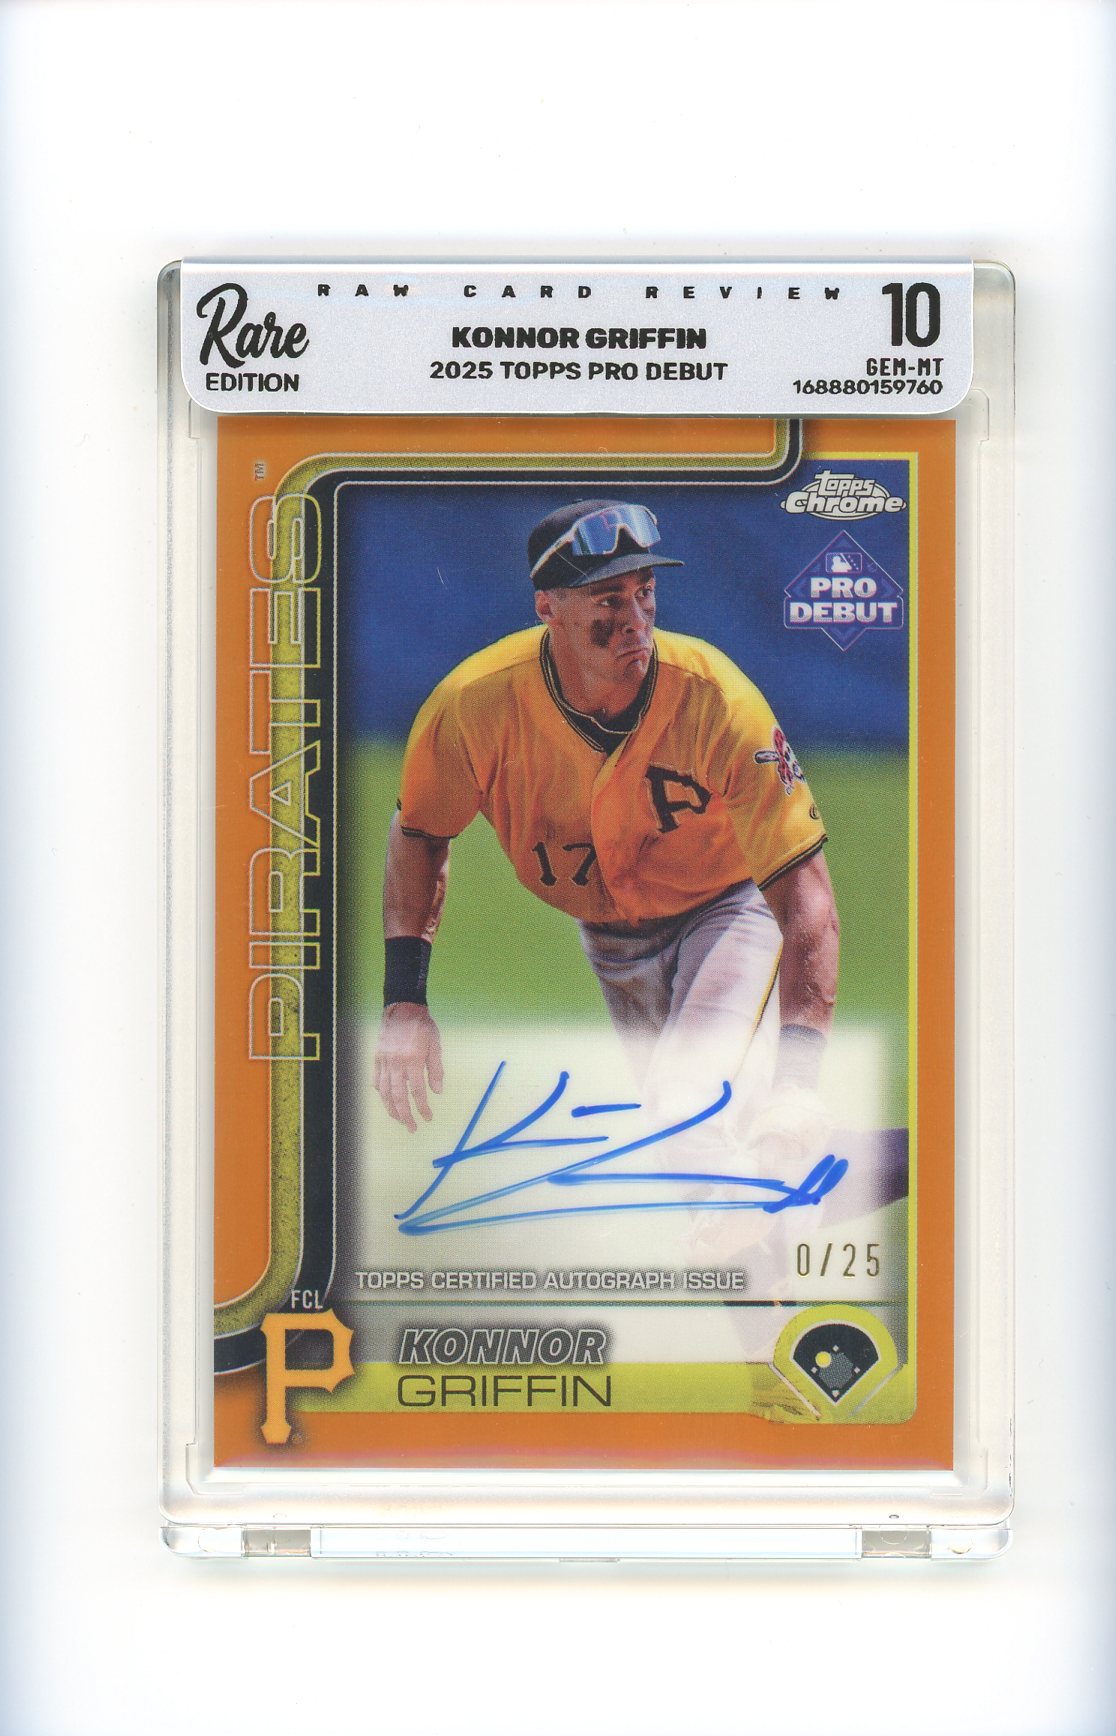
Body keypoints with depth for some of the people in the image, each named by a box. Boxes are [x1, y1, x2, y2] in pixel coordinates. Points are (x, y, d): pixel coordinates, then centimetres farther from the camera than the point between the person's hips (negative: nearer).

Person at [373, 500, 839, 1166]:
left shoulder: (716, 699, -33)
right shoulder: (476, 703, -27)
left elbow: (804, 887, -32)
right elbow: (419, 834, -6)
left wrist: (796, 1078, -42)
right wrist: (404, 1000, -17)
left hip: (725, 909, -3)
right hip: (605, 934, 3)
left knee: (688, 1110, -26)